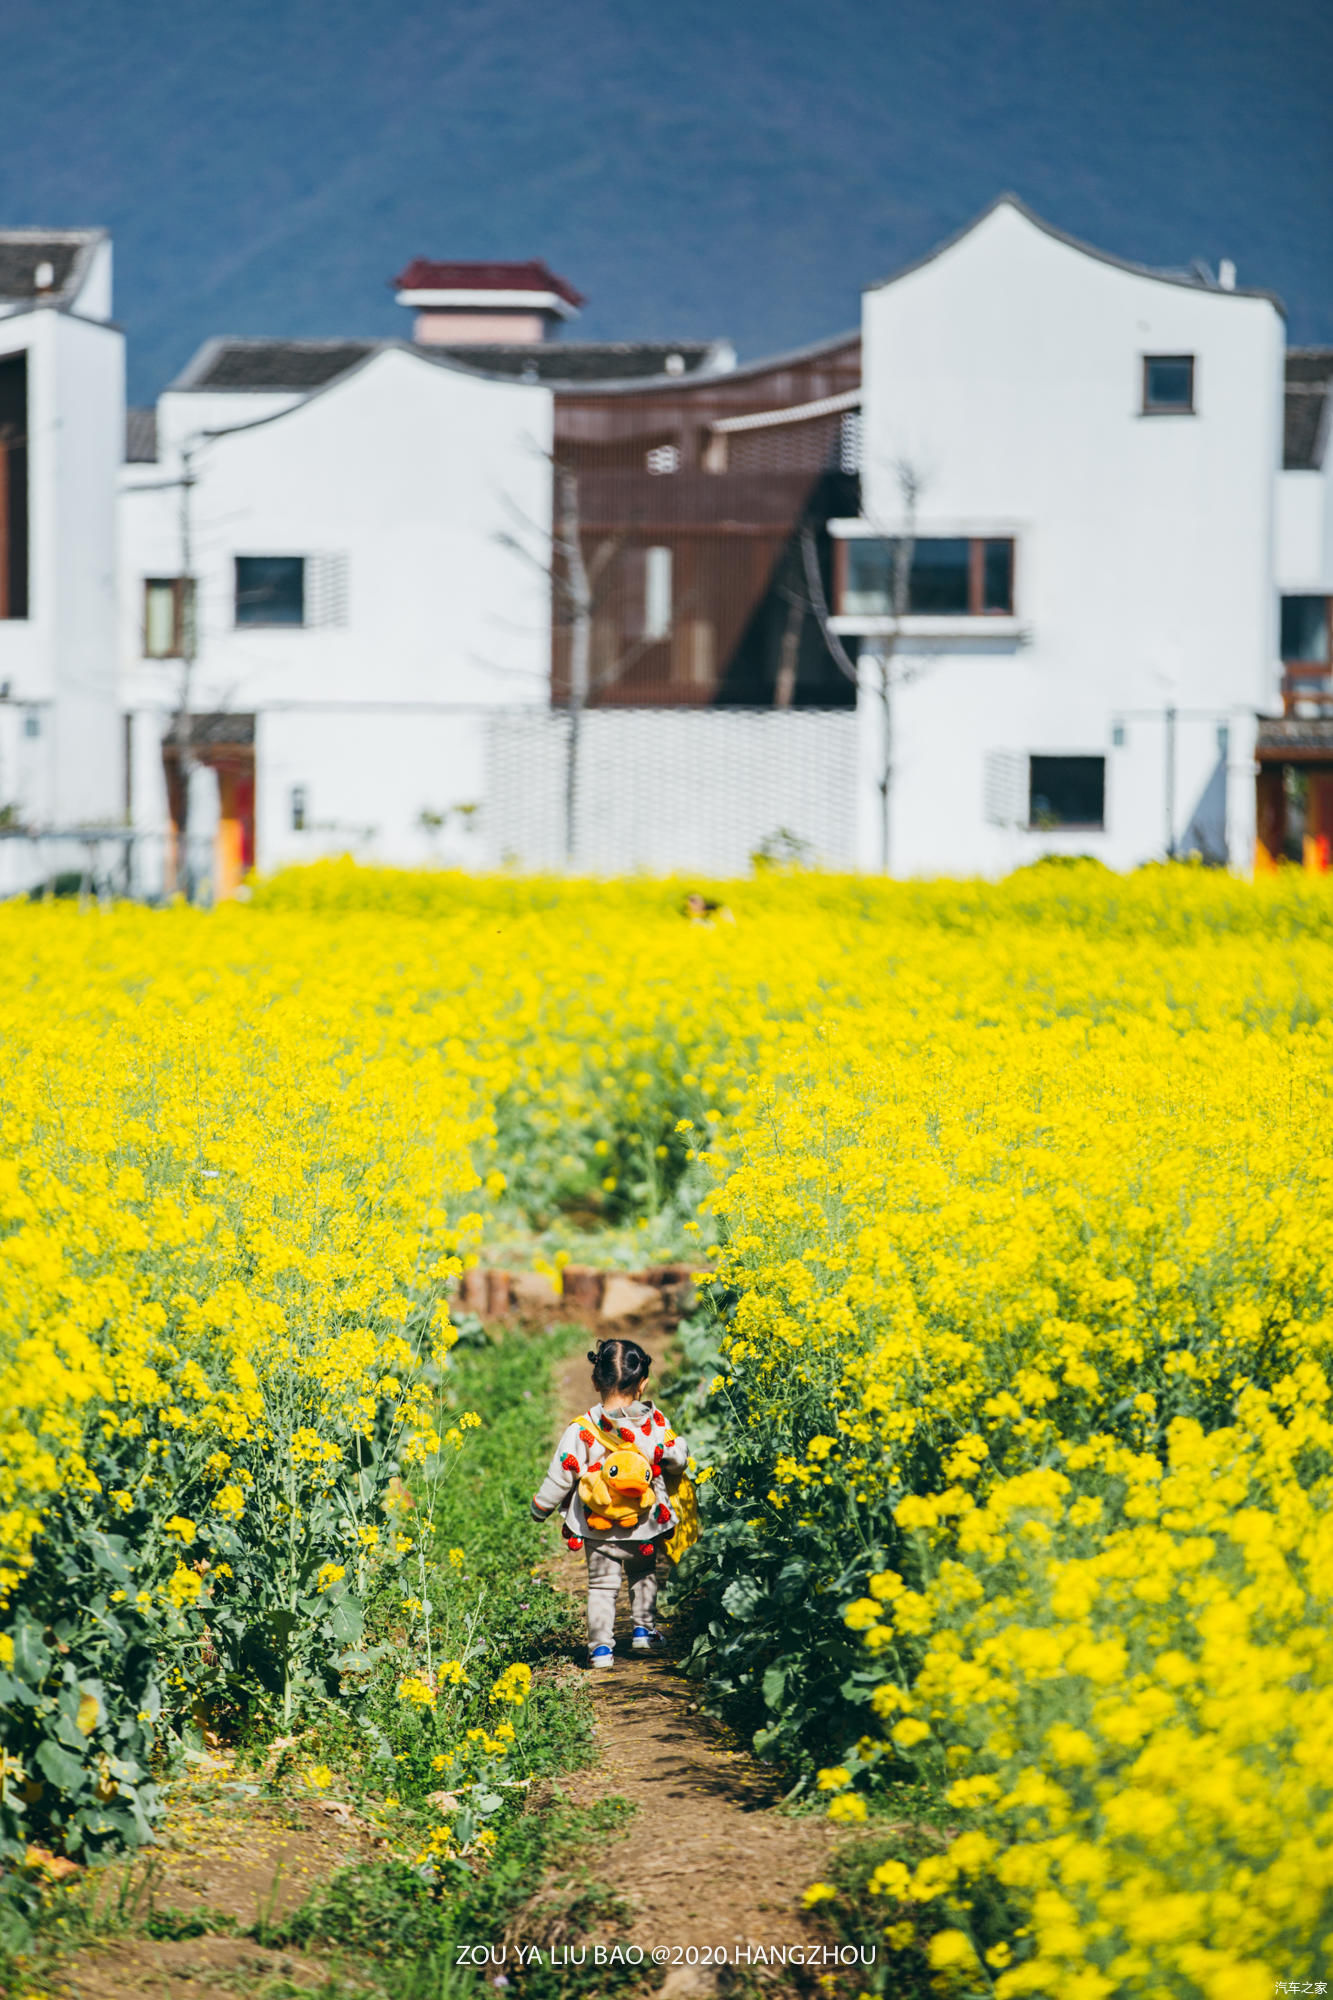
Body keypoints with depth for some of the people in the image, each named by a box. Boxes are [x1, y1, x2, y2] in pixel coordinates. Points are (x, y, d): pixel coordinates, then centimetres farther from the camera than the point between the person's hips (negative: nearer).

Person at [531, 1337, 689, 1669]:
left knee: (602, 1585, 10)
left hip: (598, 1531, -2)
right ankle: (644, 1630, 28)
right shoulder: (655, 1423, -11)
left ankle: (601, 1646, 4)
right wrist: (680, 1448, 24)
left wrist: (540, 1508, 6)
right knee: (643, 1576, 27)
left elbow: (561, 1476, -10)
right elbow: (676, 1459, -1)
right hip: (644, 1529, 2)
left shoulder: (582, 1430, -15)